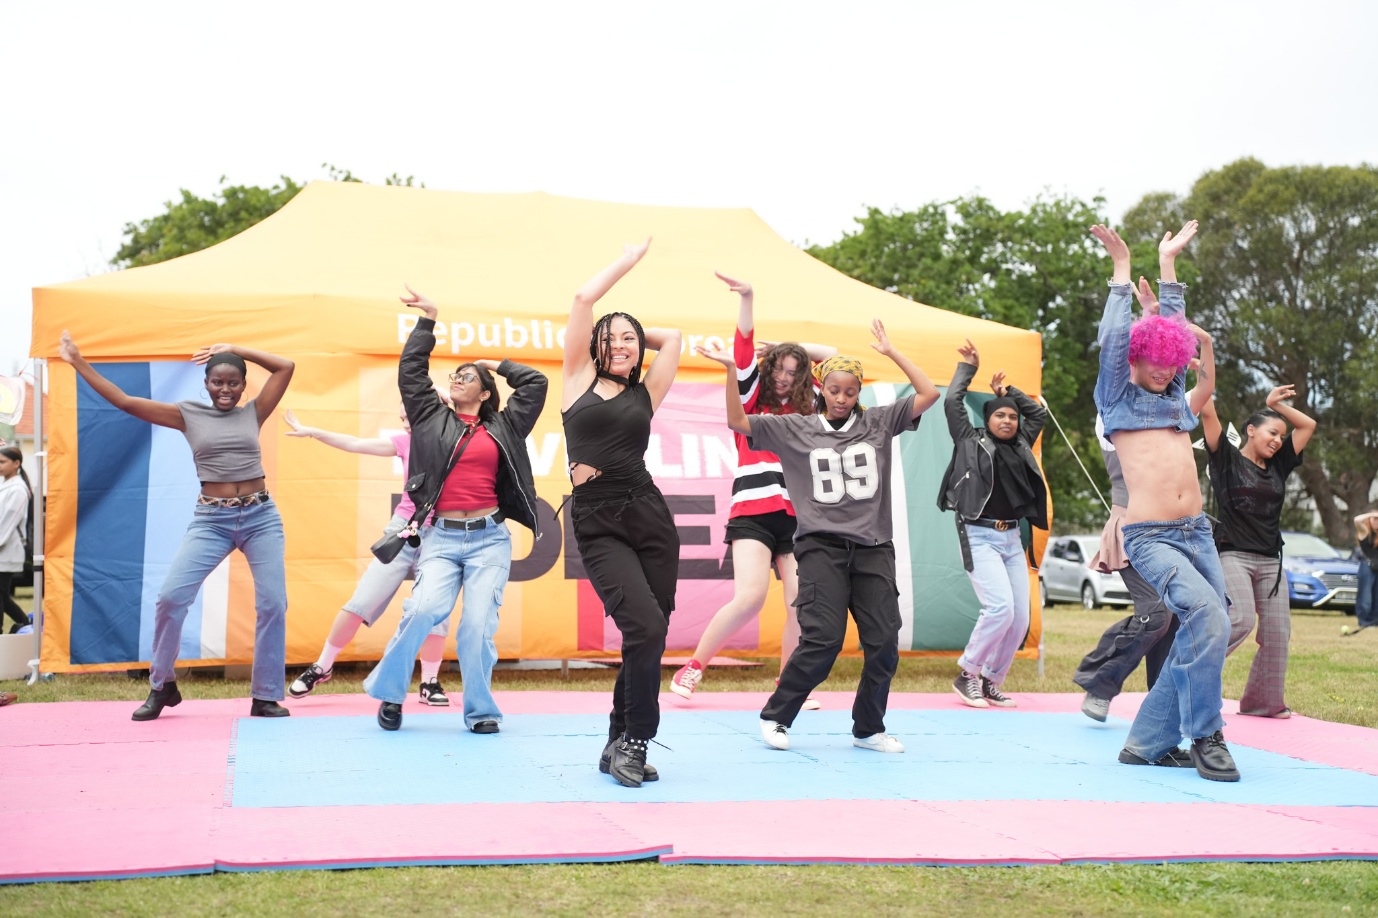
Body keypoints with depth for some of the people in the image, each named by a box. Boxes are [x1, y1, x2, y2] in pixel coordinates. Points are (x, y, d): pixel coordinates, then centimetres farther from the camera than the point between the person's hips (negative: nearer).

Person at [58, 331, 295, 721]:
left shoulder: (253, 413, 8)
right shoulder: (188, 415, 6)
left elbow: (286, 367, 4)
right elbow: (125, 401, 3)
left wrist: (235, 349, 3)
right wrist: (78, 362, 1)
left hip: (261, 517, 1)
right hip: (211, 520, 0)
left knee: (272, 602, -6)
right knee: (171, 596, -12)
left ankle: (266, 696, 4)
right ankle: (163, 685, 8)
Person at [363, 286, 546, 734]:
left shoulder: (501, 427, 14)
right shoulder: (432, 417, 15)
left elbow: (536, 383, 14)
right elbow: (410, 372, 13)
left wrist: (498, 365, 24)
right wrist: (427, 322, 15)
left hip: (489, 538, 0)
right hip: (442, 538, 0)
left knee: (479, 624, -10)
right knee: (424, 609, -21)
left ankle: (480, 711, 5)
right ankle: (389, 693, -2)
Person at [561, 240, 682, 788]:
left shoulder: (645, 394, 14)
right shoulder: (580, 378, 9)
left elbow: (672, 338, 20)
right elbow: (583, 298, 7)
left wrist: (637, 334, 26)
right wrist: (628, 260, 17)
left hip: (649, 516, 4)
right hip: (597, 524, -3)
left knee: (649, 637, 2)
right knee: (646, 627, -18)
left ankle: (621, 745, 18)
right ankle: (633, 740, 0)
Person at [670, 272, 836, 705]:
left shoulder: (804, 409, 17)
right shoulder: (751, 400, 8)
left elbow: (833, 357, 24)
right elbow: (743, 355, -6)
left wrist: (791, 347, 19)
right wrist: (746, 299, -16)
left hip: (796, 517, 4)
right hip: (753, 513, -4)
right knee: (750, 598, -19)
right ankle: (692, 667, -2)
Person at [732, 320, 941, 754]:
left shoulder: (878, 423, 11)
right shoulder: (795, 428, 8)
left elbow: (928, 394, 5)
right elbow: (738, 421, 5)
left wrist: (890, 351, 4)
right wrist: (732, 369, -5)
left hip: (872, 547, 3)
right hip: (821, 545, -3)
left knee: (883, 641, -1)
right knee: (823, 638, -13)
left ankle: (869, 728, 17)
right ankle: (775, 717, 4)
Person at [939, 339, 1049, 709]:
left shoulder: (1020, 446, 17)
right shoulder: (971, 441, 4)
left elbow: (1039, 413, 29)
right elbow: (952, 402, 1)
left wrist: (1007, 390, 24)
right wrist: (967, 368, 13)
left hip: (1012, 539, 6)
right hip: (980, 536, -6)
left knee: (1020, 618, -1)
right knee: (999, 607, -20)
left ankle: (990, 682, 13)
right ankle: (967, 675, -3)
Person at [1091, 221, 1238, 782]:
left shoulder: (1177, 401, 20)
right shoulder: (1118, 400, 7)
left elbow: (1174, 333, 25)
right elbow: (1113, 340, 0)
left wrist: (1168, 264, 29)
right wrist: (1122, 270, 4)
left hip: (1197, 532, 7)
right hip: (1149, 537, -6)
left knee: (1204, 636, 1)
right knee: (1207, 617, -22)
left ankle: (1147, 743, 11)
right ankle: (1205, 736, -9)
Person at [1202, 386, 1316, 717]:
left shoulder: (1277, 466, 16)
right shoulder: (1227, 458, 1)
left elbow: (1308, 426, 20)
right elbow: (1208, 413, -9)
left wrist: (1276, 404, 15)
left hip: (1270, 561, 6)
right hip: (1233, 555, -6)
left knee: (1278, 632, 0)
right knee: (1241, 619, -23)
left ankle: (1263, 701, 10)